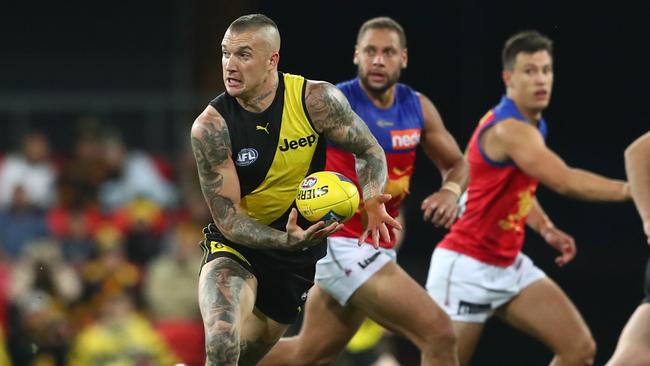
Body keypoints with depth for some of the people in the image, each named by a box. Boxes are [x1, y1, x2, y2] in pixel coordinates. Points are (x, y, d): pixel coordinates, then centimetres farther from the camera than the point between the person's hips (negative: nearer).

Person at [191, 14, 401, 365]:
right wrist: (287, 241, -37)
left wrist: (373, 203, -24)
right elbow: (227, 218, -19)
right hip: (237, 248, -3)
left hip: (300, 254, 3)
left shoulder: (316, 100, -16)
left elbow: (370, 152, -2)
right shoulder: (211, 126, -21)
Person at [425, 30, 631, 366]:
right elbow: (566, 181, -33)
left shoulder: (531, 124, 7)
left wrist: (547, 229, 7)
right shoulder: (508, 129, -22)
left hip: (509, 265, 9)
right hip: (466, 266, -9)